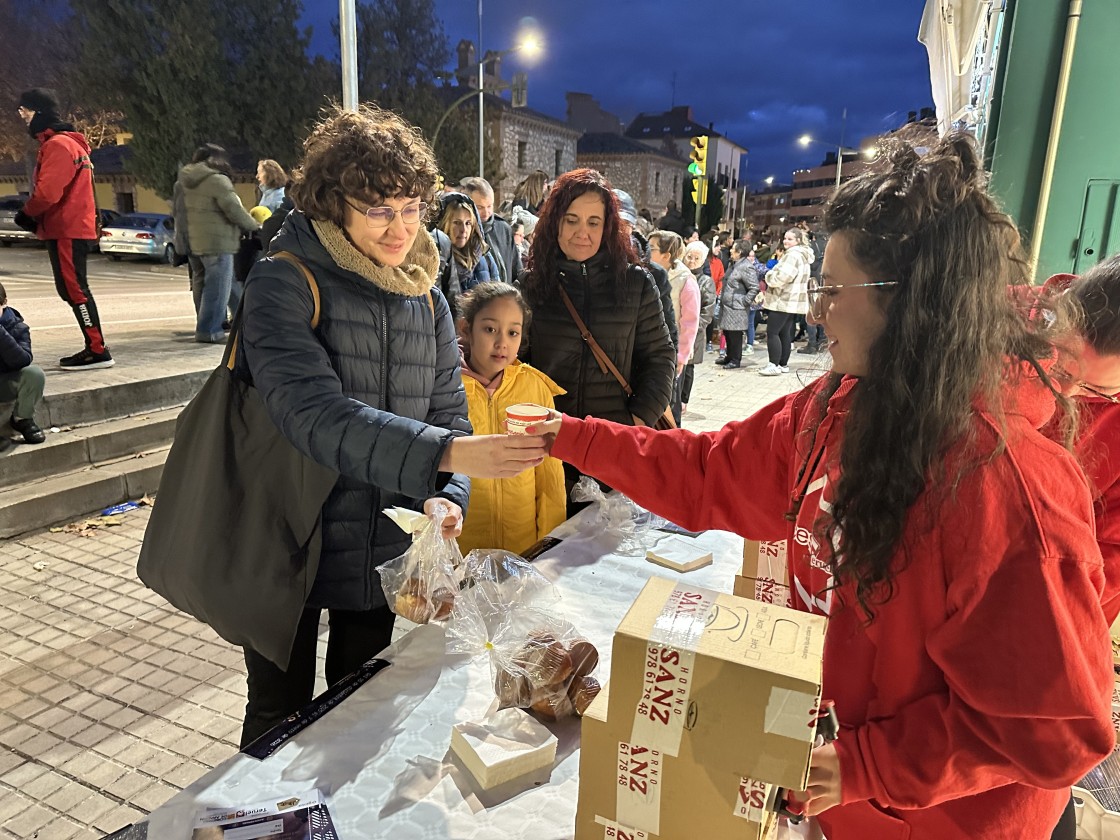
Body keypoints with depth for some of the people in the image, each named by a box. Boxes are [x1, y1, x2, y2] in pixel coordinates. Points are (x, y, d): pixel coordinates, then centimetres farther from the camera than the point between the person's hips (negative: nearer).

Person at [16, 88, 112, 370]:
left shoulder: (58, 145, -12)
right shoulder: (58, 143, 21)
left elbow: (48, 192, -20)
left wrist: (26, 215, -4)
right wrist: (35, 218, 10)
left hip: (68, 232, -10)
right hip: (70, 229, 10)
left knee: (74, 289, -10)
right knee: (71, 290, 11)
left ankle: (97, 351, -9)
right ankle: (94, 348, 12)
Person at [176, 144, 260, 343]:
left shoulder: (186, 182, 15)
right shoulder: (217, 180, -13)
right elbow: (234, 210, -17)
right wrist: (255, 227, -4)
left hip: (194, 242, 9)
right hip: (217, 243, -9)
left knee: (202, 285, 17)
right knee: (217, 288, -5)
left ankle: (205, 327, 26)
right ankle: (209, 330, -4)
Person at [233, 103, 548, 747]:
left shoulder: (426, 297, 3)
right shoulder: (285, 284, -15)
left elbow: (448, 412, 2)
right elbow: (316, 415, -29)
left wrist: (448, 498, -18)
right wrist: (447, 454, -40)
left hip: (385, 556, 4)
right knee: (280, 724, 18)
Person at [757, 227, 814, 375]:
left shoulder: (792, 255, -17)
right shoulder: (802, 255, 19)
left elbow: (781, 278, -24)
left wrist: (769, 275, -4)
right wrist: (773, 275, 18)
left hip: (783, 301, -11)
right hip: (793, 301, 11)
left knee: (772, 332, -9)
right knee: (785, 332, 12)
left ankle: (774, 365, -10)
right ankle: (783, 364, 16)